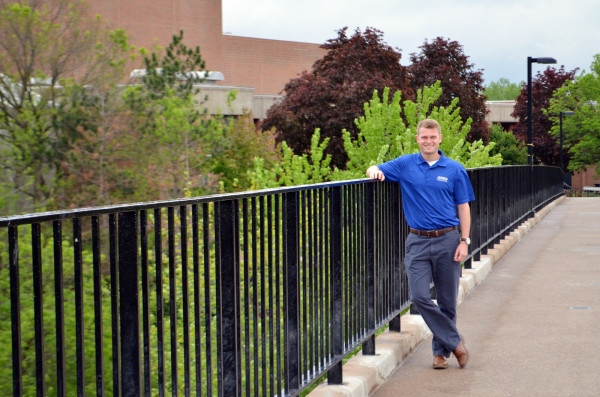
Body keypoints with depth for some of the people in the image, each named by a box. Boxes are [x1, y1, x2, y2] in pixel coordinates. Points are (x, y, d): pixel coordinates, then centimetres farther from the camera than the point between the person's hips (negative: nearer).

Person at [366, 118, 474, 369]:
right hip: (418, 242, 1)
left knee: (447, 301, 5)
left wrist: (464, 241, -3)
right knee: (420, 296, -12)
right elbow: (377, 171, 10)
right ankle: (454, 341, 3)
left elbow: (463, 208, 5)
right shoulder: (405, 165, 6)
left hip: (447, 240, 0)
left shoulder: (455, 170, 4)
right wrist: (374, 171, -16)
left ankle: (441, 350, 21)